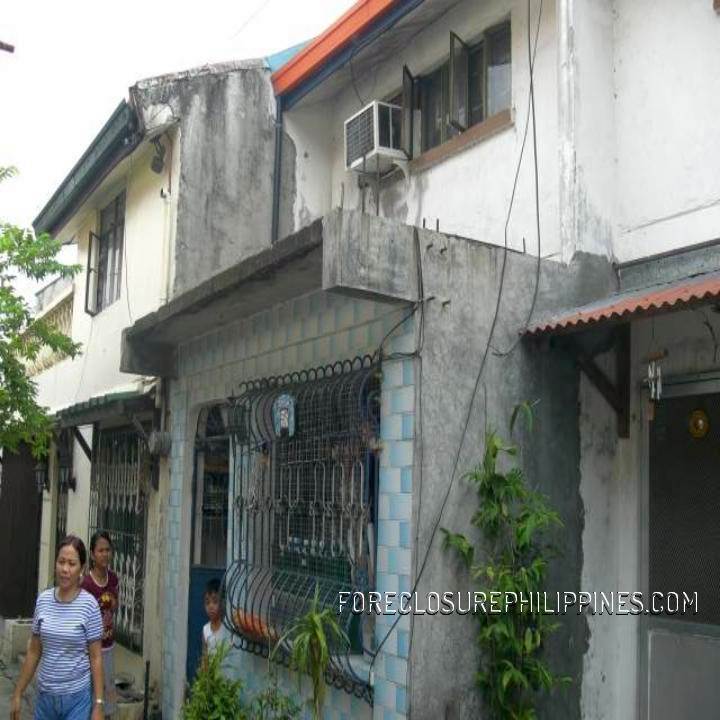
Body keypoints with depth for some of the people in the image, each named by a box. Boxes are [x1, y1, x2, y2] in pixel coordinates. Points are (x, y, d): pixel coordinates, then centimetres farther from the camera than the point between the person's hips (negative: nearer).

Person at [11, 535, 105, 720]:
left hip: (78, 697, -4)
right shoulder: (43, 600, 0)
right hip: (45, 695, 4)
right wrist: (18, 694, 9)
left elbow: (96, 658, -9)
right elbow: (34, 652, 8)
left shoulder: (89, 605, -12)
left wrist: (98, 705, -10)